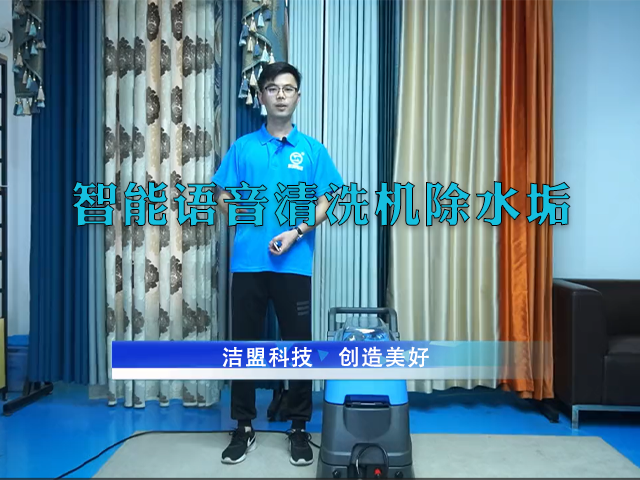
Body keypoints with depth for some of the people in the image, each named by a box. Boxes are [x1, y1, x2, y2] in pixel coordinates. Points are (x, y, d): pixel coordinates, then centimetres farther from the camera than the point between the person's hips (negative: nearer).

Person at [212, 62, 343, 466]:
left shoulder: (312, 149, 5)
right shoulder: (243, 147, 7)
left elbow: (326, 202, 2)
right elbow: (223, 198, 7)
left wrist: (297, 231, -12)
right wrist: (250, 217, -10)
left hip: (295, 263, -1)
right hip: (248, 262, 1)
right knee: (245, 345, 7)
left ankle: (300, 429, 22)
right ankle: (244, 428, 23)